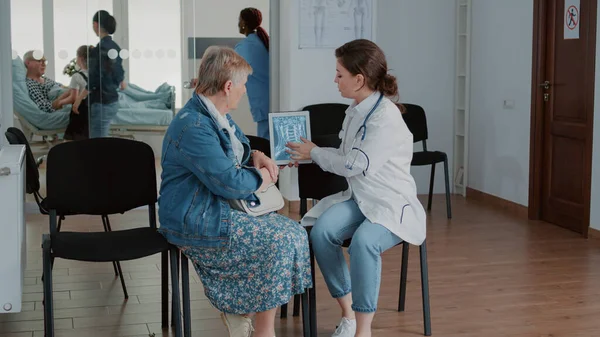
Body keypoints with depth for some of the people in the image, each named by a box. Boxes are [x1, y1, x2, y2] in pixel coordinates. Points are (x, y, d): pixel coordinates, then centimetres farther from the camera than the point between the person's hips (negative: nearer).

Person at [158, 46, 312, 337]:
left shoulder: (216, 116, 9)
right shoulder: (193, 126, -23)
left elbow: (237, 148, 27)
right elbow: (230, 182, -26)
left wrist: (256, 157, 5)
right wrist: (260, 178, -6)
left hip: (218, 209, 10)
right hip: (198, 222, -10)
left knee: (293, 231, 0)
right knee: (282, 242, -16)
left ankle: (238, 308, 7)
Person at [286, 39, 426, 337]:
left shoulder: (386, 117, -18)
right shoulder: (356, 110, 10)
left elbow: (355, 164, -17)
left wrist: (314, 152, -4)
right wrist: (305, 158, 8)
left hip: (391, 203, -7)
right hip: (359, 198, 7)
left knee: (363, 241, -36)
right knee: (321, 231, -22)